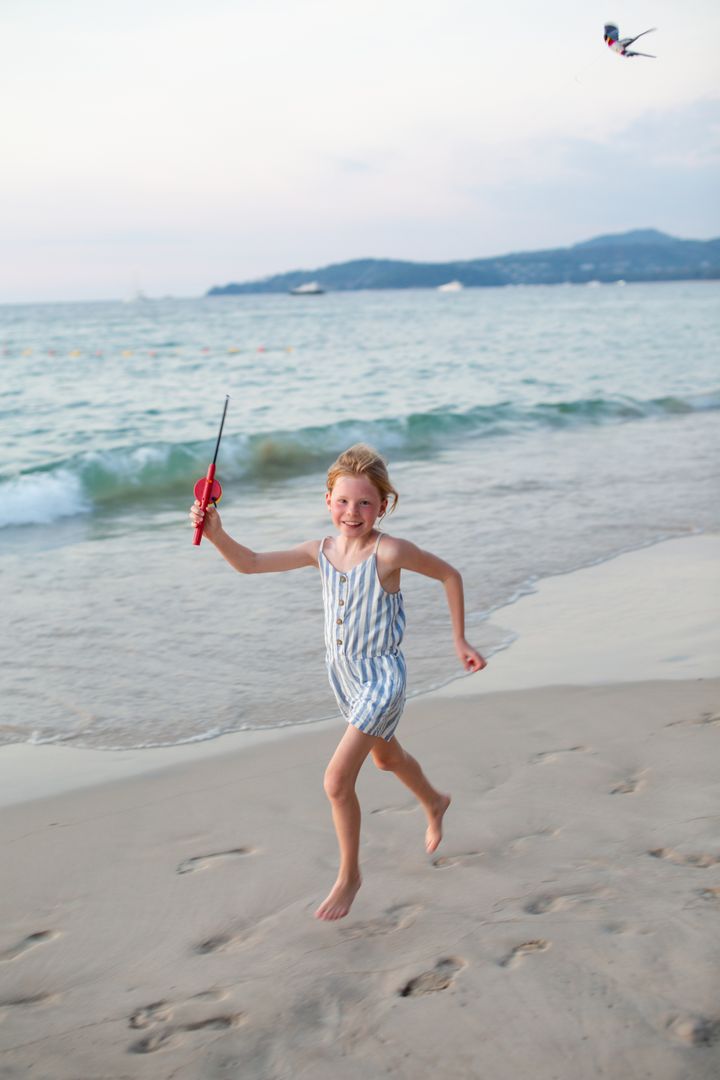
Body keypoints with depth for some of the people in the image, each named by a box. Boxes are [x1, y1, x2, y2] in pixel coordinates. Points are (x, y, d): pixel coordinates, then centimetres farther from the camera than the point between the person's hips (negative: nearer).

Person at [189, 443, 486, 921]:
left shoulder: (390, 552, -21)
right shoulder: (322, 550, -5)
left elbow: (450, 575, -8)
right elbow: (250, 564, -7)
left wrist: (460, 642, -4)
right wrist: (216, 533, -25)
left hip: (381, 676, -7)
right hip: (343, 672, 7)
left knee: (337, 780, -13)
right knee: (387, 756, 30)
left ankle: (349, 876, 9)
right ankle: (435, 804, 61)